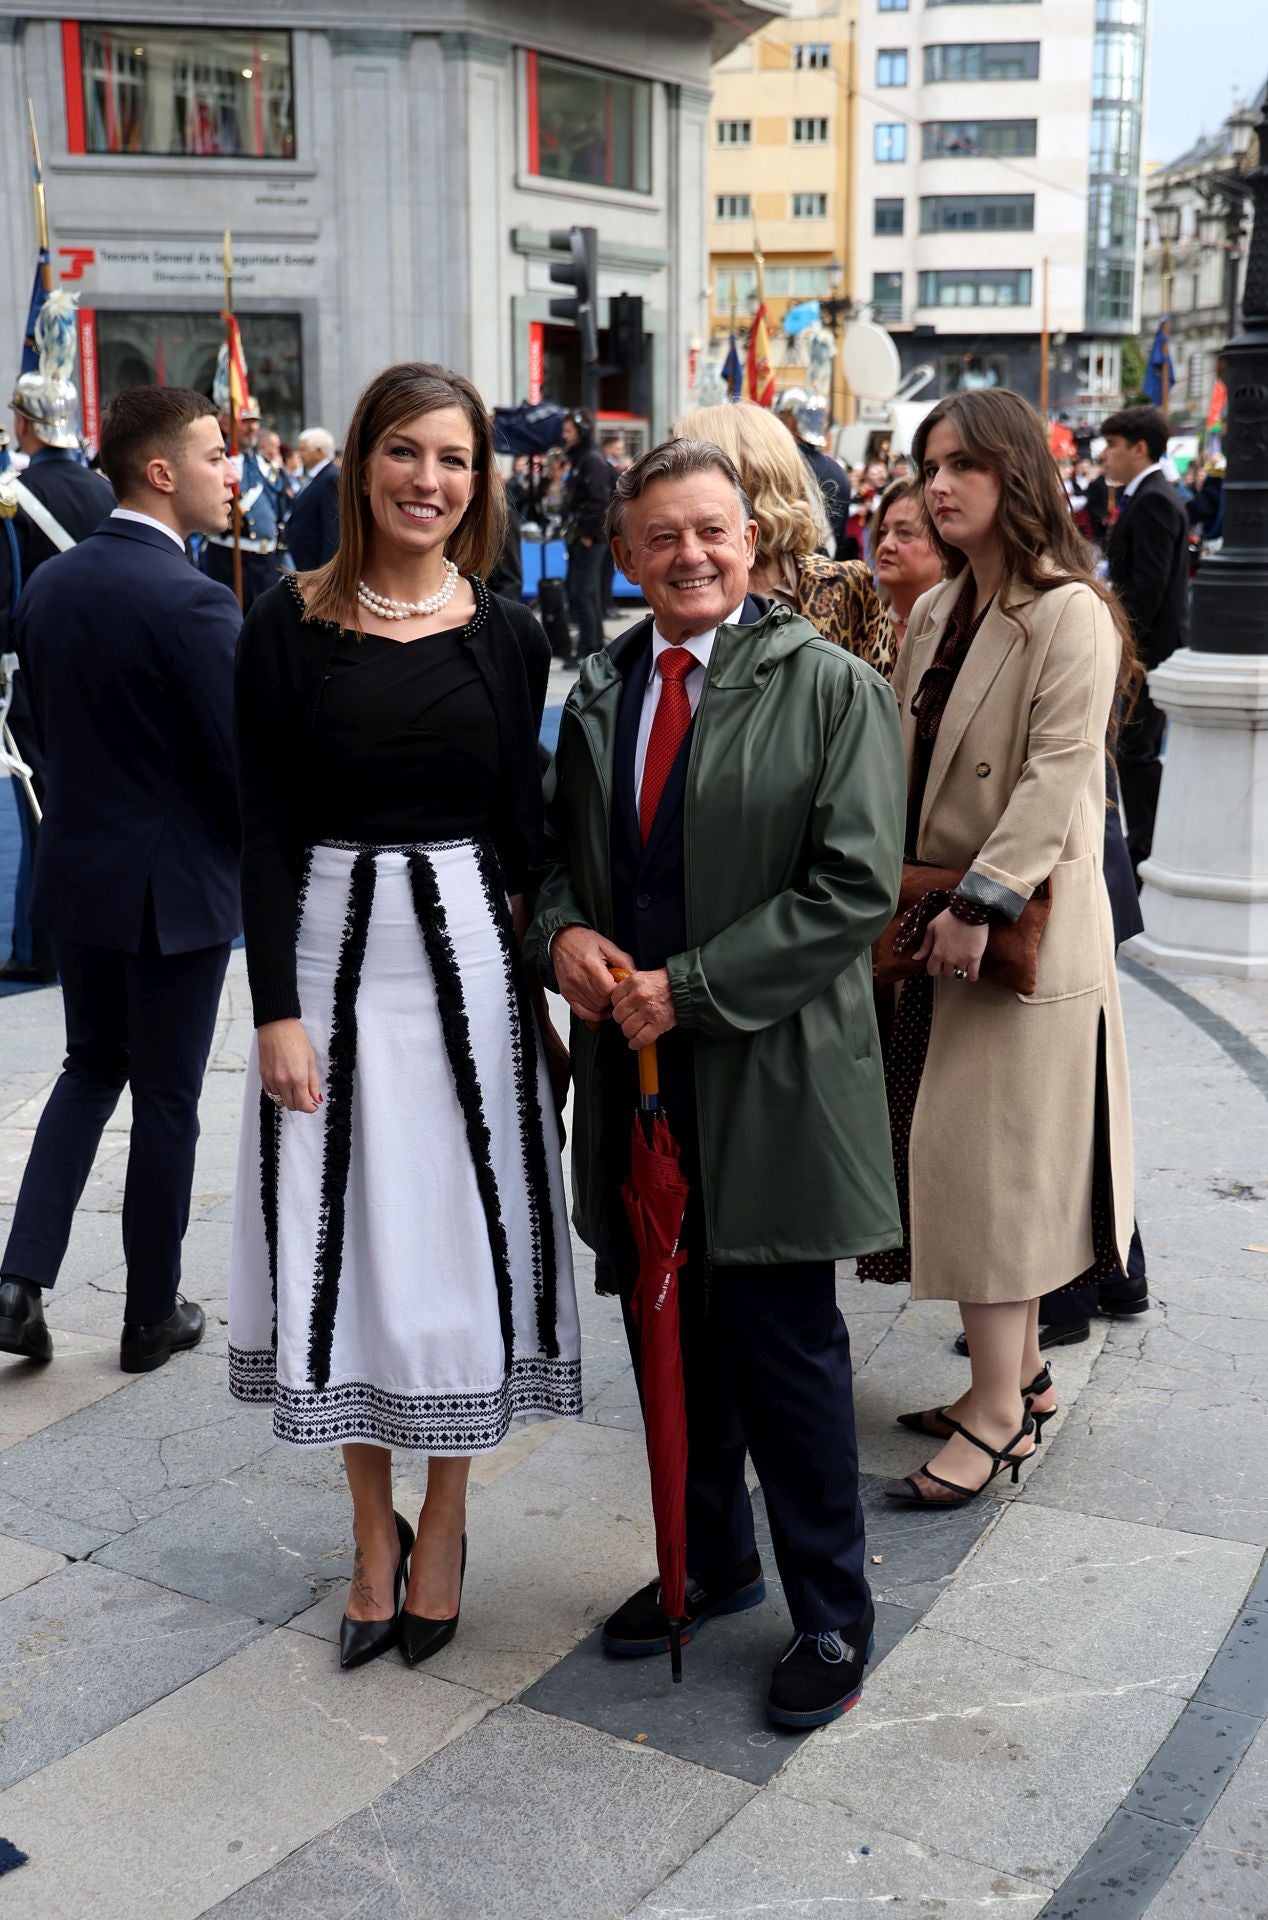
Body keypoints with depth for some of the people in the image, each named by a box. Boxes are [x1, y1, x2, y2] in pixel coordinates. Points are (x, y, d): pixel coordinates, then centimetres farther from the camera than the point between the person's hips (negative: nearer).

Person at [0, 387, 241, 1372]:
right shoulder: (193, 601, -21)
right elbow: (244, 760, -18)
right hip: (178, 883, -7)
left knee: (92, 1066, 22)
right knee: (167, 1097, 7)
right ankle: (153, 1316, 22)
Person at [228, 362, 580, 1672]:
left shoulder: (507, 636, 3)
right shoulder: (289, 625, -1)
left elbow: (523, 827, 6)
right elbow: (264, 829, -3)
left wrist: (544, 985, 2)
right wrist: (277, 1009, -9)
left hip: (469, 959, 1)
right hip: (332, 954, -1)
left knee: (461, 1240, 7)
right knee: (345, 1243, 7)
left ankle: (442, 1529, 25)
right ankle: (374, 1528, 26)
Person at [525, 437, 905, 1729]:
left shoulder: (833, 689, -7)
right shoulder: (597, 693, 11)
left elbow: (855, 888, -13)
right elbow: (556, 847, 19)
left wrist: (687, 985, -17)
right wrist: (562, 931, -5)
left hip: (768, 1075, -5)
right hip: (632, 1073, 5)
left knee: (784, 1351, 3)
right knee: (669, 1338, 15)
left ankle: (830, 1615, 22)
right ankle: (712, 1565, 36)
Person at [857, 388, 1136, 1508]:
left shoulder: (1070, 614, -13)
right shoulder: (936, 613, 12)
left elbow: (1057, 773, -20)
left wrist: (982, 900, -24)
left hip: (1025, 931, -8)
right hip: (943, 918, 8)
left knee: (990, 1158, -6)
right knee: (954, 1153, 13)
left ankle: (998, 1412, 4)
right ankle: (1021, 1373, 26)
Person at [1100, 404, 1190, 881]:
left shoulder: (1153, 500, -16)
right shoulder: (1147, 496, 16)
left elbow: (1149, 582, -22)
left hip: (1148, 645, -11)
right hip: (1144, 648, 11)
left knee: (1137, 751, -6)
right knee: (1138, 749, 15)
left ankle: (1145, 856, -2)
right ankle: (1144, 845, 24)